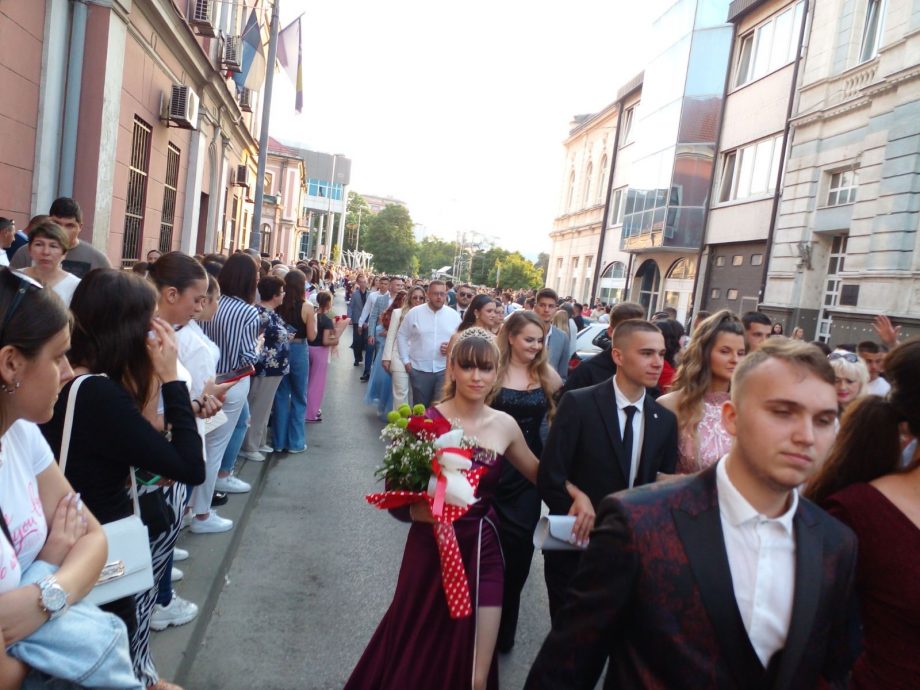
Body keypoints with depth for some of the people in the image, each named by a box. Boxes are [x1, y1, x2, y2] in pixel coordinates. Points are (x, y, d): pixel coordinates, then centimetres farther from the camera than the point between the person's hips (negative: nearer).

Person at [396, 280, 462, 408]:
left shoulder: (454, 315, 3)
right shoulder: (414, 313, -1)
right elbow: (402, 336, 6)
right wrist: (405, 360, 2)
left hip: (445, 369, 0)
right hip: (419, 370, 0)